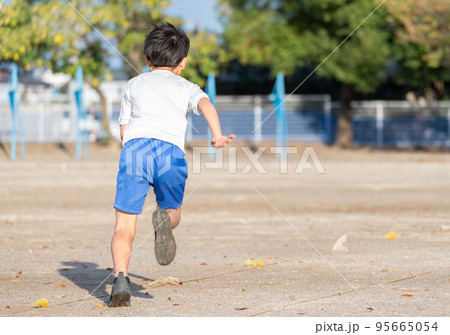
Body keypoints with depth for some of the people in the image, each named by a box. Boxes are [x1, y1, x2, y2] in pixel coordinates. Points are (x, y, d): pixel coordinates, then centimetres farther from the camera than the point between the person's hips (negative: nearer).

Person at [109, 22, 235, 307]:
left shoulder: (134, 85, 30)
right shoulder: (186, 87, 24)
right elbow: (205, 104, 1)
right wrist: (217, 135, -14)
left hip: (135, 145, 1)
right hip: (170, 150, -1)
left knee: (124, 225, -1)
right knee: (173, 210, 21)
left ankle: (121, 278, -24)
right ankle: (165, 219, -15)